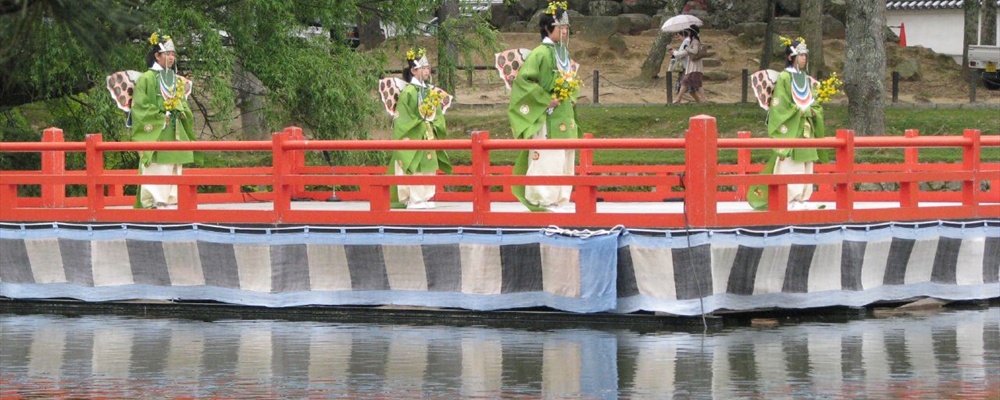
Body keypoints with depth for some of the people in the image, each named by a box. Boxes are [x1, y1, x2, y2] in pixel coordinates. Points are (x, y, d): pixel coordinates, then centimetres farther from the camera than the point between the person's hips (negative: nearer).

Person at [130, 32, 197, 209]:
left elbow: (183, 105, 23)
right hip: (155, 134, -7)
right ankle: (153, 202, -12)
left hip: (174, 134, 7)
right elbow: (140, 105, -11)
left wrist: (182, 113, 2)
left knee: (174, 168, 6)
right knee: (157, 169, -12)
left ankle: (172, 201, 8)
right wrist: (161, 117, -13)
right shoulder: (146, 79, -4)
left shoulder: (178, 81, 17)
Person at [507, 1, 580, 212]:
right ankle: (544, 201, -5)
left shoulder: (564, 53, 14)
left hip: (566, 117, 9)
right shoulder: (540, 54, -12)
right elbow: (522, 79, -19)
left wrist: (572, 98, 10)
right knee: (547, 160, -10)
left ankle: (560, 201, 15)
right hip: (547, 118, -8)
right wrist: (545, 100, -18)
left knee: (565, 161, 9)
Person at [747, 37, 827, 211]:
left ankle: (801, 199, 12)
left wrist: (811, 112, -2)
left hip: (806, 129, 8)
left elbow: (815, 105, 18)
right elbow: (779, 105, -11)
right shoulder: (784, 77, -7)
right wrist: (799, 111, -13)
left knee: (806, 166, 7)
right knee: (789, 164, -11)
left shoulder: (807, 80, 16)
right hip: (790, 129, -7)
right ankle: (788, 201, -9)